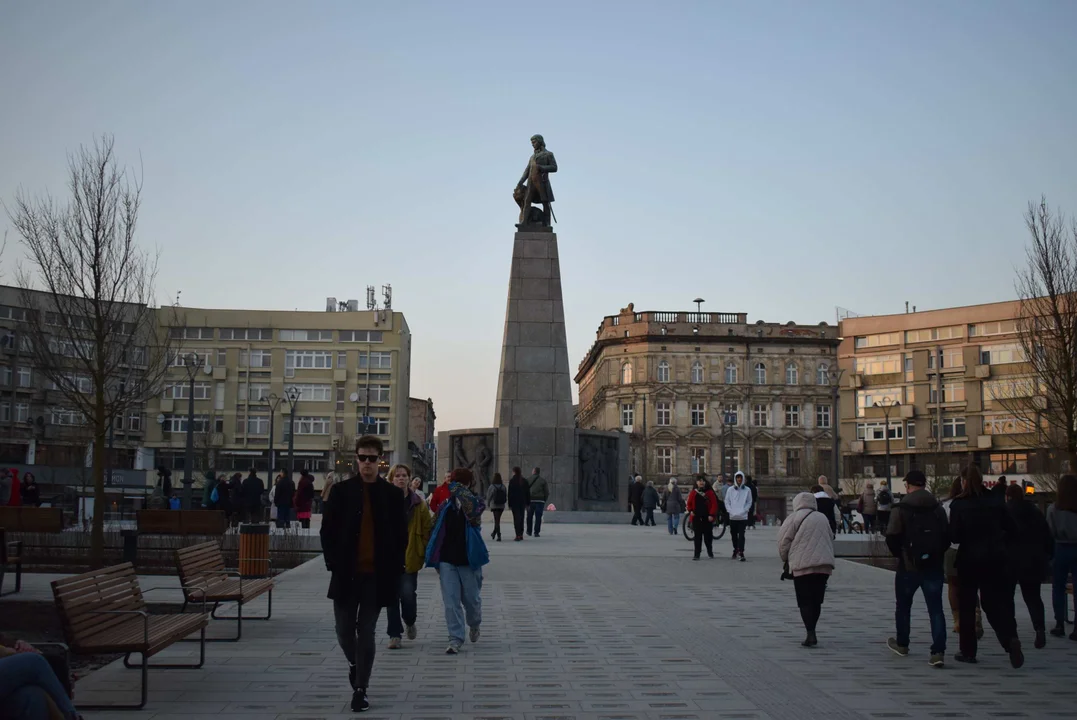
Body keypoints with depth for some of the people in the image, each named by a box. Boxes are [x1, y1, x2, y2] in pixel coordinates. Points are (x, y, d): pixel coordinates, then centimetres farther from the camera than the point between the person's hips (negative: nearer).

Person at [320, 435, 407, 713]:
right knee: (344, 630, 6)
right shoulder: (341, 491, 1)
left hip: (377, 575, -1)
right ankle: (354, 664, 37)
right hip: (347, 574, 1)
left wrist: (394, 571, -3)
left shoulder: (392, 494, 1)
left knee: (366, 632, 2)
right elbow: (328, 531, 2)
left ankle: (360, 688, 11)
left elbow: (401, 536, 4)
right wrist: (334, 565, -6)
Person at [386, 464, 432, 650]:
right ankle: (395, 634, 13)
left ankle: (410, 622, 27)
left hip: (410, 556, 0)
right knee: (392, 596, 3)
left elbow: (427, 529, 6)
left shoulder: (418, 503, 3)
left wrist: (424, 552, -1)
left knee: (408, 594, -5)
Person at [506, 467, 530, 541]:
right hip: (522, 502, 5)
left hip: (515, 502, -5)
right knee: (521, 518, 14)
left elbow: (510, 493, -10)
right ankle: (521, 534, 18)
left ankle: (518, 535, -13)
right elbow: (528, 493, 9)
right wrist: (528, 503, 13)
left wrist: (509, 504, -6)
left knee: (516, 518, -5)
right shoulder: (524, 481, 6)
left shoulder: (512, 481, -9)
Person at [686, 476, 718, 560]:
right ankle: (697, 554, 3)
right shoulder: (693, 493, 5)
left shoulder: (710, 492, -1)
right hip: (696, 518, 1)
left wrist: (712, 515, -11)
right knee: (697, 537, 1)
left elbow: (714, 504, -3)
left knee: (708, 535, 7)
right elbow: (689, 503, 13)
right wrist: (690, 511, -3)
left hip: (707, 518, -1)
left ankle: (710, 551, 29)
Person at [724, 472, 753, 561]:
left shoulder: (747, 490, 1)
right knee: (734, 534, 12)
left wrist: (743, 511, -8)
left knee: (741, 535, -9)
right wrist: (731, 511, -7)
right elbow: (727, 502, 5)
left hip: (743, 517, -2)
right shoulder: (730, 489, 3)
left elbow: (749, 502, 4)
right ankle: (735, 549, 31)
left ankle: (741, 552, -11)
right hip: (732, 517, 2)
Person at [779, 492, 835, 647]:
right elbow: (831, 540, 19)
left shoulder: (794, 518, -1)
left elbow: (783, 542, -3)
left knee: (805, 602, -1)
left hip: (802, 565, -5)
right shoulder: (822, 518, 15)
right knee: (816, 601, 14)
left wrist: (785, 559, 13)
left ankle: (811, 634, -13)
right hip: (825, 565, 5)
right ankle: (811, 633, 20)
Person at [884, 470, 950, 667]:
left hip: (909, 566, -2)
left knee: (903, 605, 18)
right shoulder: (938, 509, 2)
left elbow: (892, 538, -13)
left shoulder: (901, 510, -11)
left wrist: (899, 554, 6)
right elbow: (947, 536, 4)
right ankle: (938, 651, -9)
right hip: (934, 566, 2)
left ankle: (902, 644, 32)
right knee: (935, 608, 1)